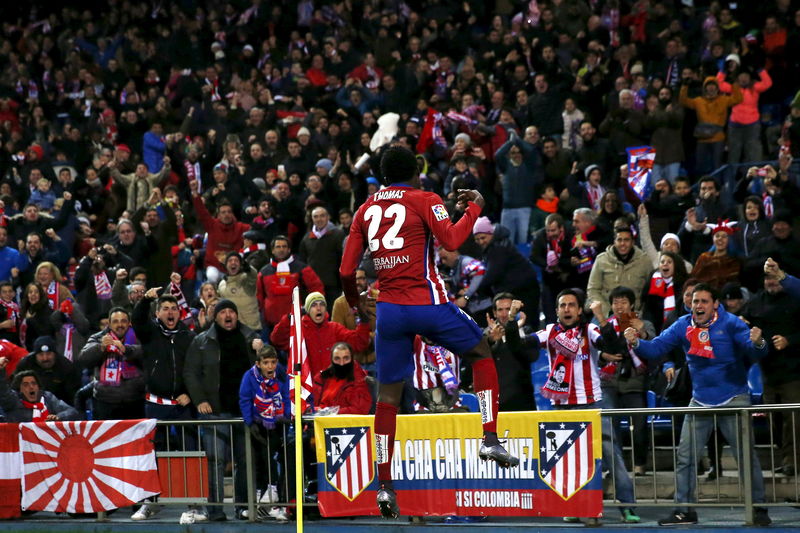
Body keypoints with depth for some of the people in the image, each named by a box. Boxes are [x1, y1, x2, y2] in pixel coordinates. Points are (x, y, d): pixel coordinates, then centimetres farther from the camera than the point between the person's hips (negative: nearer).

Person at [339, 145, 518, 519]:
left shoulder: (365, 210, 11)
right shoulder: (424, 201, -1)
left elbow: (346, 270, 8)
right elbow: (451, 240, -15)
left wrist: (354, 303, 26)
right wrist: (474, 208, 0)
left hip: (389, 308, 4)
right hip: (428, 302, -4)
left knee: (388, 396, 8)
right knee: (481, 353, 18)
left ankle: (384, 485, 4)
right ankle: (490, 438, 6)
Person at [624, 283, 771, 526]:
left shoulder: (730, 324, -13)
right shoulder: (683, 326, -2)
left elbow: (753, 351, -22)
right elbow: (656, 347, -3)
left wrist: (757, 343, -45)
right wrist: (636, 343, -23)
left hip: (733, 400, -4)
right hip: (700, 401, 4)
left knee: (746, 455, -2)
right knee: (685, 457, 5)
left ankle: (758, 509, 7)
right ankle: (684, 510, 15)